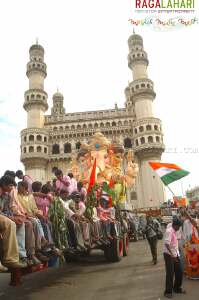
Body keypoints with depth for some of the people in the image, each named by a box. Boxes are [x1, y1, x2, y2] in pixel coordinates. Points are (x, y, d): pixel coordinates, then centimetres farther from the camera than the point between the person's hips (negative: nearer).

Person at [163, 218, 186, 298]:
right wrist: (171, 255, -28)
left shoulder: (174, 231, 8)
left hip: (175, 254, 9)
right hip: (168, 255, -9)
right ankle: (168, 291, 15)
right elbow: (166, 244, -27)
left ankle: (177, 288, 33)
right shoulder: (169, 231, -20)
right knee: (170, 273, 0)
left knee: (179, 272, 14)